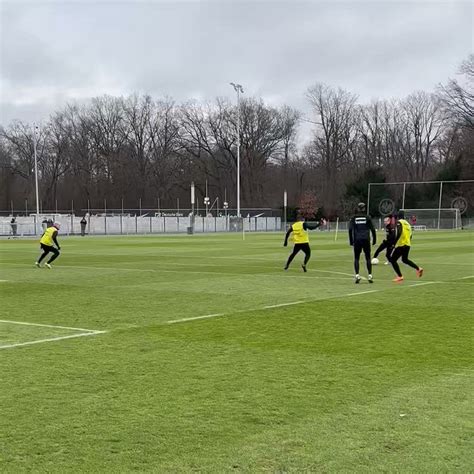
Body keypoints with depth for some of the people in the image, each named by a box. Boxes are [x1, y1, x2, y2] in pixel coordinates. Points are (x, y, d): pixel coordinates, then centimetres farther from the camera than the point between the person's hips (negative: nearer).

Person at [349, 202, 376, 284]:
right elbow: (372, 229, 0)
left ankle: (357, 275, -6)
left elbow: (350, 230, -1)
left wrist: (351, 240, 5)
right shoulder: (367, 217, 2)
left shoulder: (354, 218, 4)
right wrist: (374, 239, 7)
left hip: (357, 240, 0)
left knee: (356, 258, 6)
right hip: (366, 239, 0)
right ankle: (370, 275, 2)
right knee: (368, 258, 7)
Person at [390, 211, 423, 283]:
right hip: (408, 244, 8)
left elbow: (399, 233, -24)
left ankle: (400, 276, -1)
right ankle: (418, 268, 15)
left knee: (393, 260, 3)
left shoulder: (399, 222, -8)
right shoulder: (407, 223, 15)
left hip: (401, 244, -8)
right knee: (405, 259, 27)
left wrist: (394, 242, -21)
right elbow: (410, 235, 17)